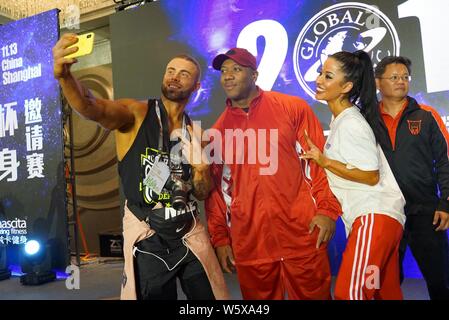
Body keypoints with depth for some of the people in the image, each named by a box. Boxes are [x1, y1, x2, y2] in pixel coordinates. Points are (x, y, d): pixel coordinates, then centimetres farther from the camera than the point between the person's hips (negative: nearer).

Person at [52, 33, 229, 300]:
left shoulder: (194, 132, 6)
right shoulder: (136, 113, -6)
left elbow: (202, 193, 9)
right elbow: (93, 109, -28)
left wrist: (202, 169, -11)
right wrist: (64, 75, -46)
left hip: (190, 234, 4)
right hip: (146, 238, -3)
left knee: (208, 295, 11)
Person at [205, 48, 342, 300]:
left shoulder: (293, 108, 1)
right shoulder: (218, 130, 9)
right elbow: (215, 188, 10)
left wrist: (327, 209, -10)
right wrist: (220, 238, 7)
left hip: (303, 235, -2)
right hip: (249, 244, 3)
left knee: (313, 294, 9)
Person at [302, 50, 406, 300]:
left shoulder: (350, 123, -15)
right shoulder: (341, 119, 14)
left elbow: (371, 176, -16)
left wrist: (324, 162, -17)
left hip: (375, 215, -10)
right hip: (362, 216, 10)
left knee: (349, 291, -14)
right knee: (387, 292, 18)